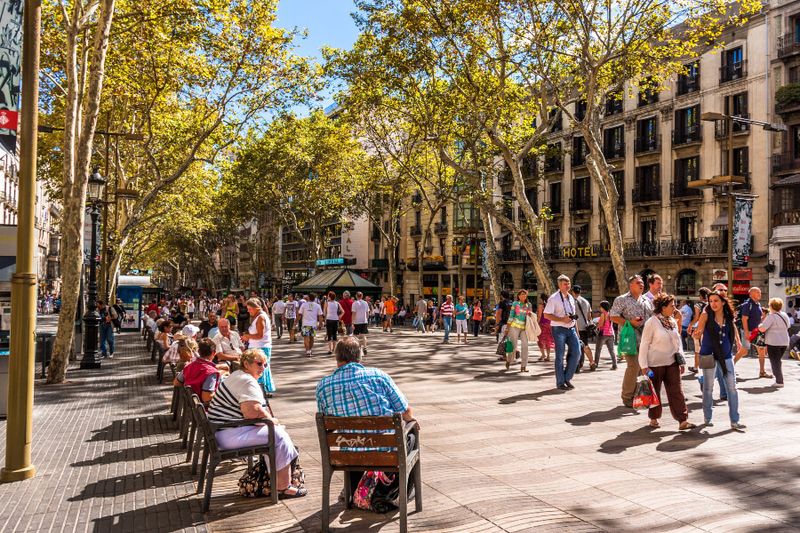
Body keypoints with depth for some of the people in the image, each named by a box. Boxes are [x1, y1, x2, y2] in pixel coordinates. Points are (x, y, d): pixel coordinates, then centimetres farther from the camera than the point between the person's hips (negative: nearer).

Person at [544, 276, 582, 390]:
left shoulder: (571, 298, 13)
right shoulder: (553, 298, -8)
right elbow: (546, 315, -13)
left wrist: (576, 330, 16)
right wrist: (562, 319, -21)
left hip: (571, 329, 6)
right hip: (559, 330, -6)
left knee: (576, 352, -2)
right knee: (560, 356, -1)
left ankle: (567, 378, 14)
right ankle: (560, 382, 11)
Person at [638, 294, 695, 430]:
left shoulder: (673, 322, 7)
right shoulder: (652, 322, -13)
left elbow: (678, 342, 16)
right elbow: (644, 345, -12)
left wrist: (682, 361, 13)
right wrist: (644, 366, -14)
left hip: (672, 363, 6)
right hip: (655, 364, -5)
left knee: (676, 392, 2)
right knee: (654, 392, 8)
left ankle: (683, 421, 4)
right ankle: (654, 418, 23)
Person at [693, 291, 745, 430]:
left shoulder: (728, 316, 0)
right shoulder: (706, 315, -9)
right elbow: (697, 334, -13)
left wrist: (738, 340, 11)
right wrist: (696, 334, -35)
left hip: (726, 355, 3)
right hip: (709, 354, -3)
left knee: (732, 387, 1)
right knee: (708, 387, 6)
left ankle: (734, 421, 8)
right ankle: (707, 418, 19)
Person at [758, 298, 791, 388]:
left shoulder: (771, 316, -16)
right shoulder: (785, 315, 8)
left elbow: (762, 329, -21)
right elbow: (787, 327, 21)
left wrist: (759, 325, 0)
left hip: (773, 343, -7)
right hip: (785, 342, 7)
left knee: (775, 362, 1)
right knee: (778, 361, 19)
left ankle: (779, 381, -2)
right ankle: (779, 380, 21)